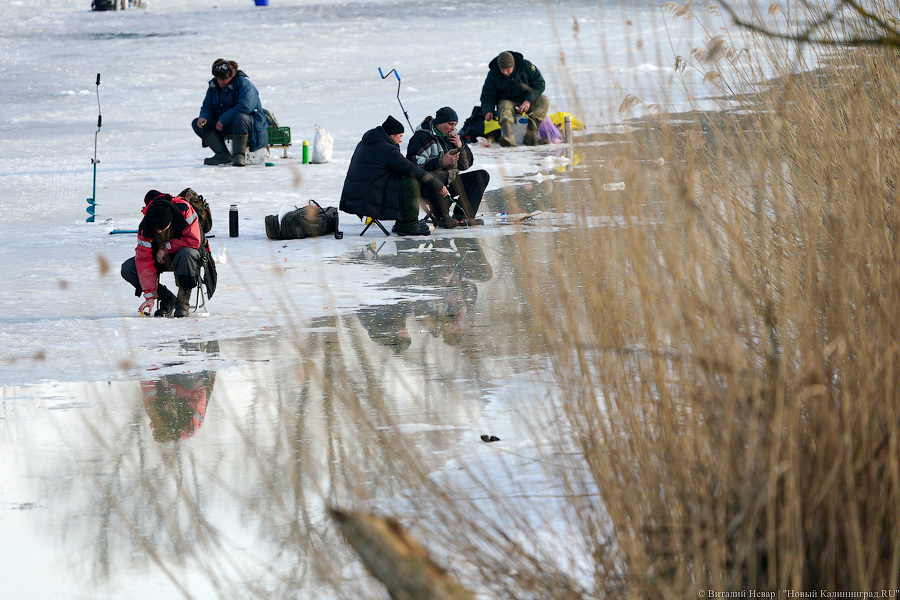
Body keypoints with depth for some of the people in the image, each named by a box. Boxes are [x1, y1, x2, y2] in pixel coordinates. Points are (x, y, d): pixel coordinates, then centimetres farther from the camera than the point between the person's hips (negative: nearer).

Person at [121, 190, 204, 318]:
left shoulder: (184, 210, -29)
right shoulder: (145, 227, -21)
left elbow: (193, 240, -27)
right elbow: (145, 261, -19)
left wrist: (165, 248, -24)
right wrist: (149, 296, -23)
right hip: (161, 258, 3)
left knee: (186, 254, -41)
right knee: (127, 269, -18)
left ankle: (183, 301, -23)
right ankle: (166, 298, -7)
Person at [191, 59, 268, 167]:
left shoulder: (244, 85, -15)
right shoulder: (214, 86, 8)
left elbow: (245, 107, -28)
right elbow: (207, 107, 12)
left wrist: (223, 120, -27)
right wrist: (204, 117, -14)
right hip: (224, 126, 7)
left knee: (240, 117, -42)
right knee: (197, 124, -9)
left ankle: (239, 155, -34)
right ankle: (222, 154, -24)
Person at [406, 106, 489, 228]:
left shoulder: (451, 137, 16)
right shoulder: (422, 137, -8)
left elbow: (466, 165, 17)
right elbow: (414, 163, -21)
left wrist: (460, 146, -2)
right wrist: (442, 162, -25)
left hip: (450, 183, 8)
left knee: (482, 176, 0)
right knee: (433, 177, -43)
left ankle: (462, 215, -11)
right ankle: (442, 218, -30)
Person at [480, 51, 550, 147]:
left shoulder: (526, 66, -11)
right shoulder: (493, 74, -7)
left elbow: (539, 84, -9)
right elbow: (488, 95, 2)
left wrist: (528, 101, -22)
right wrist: (488, 111, -18)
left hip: (526, 101, 1)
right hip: (508, 101, -1)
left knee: (544, 100, -28)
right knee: (505, 110, -36)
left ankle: (531, 133, -35)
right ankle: (509, 137, -63)